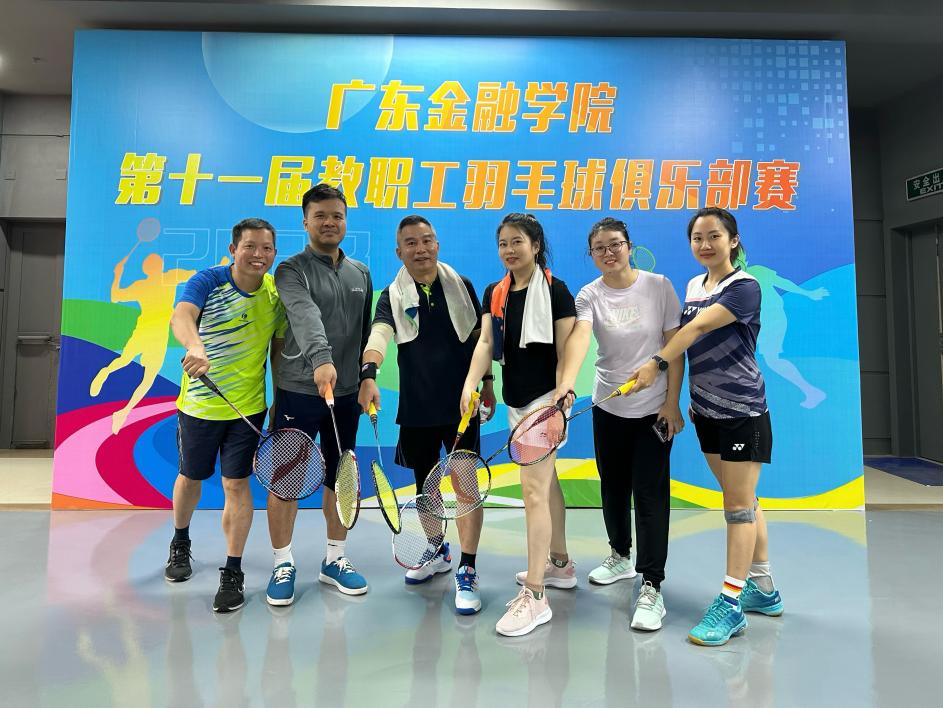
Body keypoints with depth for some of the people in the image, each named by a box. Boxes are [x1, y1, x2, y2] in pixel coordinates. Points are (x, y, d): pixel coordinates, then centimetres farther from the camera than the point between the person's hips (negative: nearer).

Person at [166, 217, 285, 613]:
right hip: (198, 403, 0)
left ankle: (233, 573, 14)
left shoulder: (278, 293, -5)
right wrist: (195, 347, -57)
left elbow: (279, 350, 3)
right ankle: (180, 544, 46)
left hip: (248, 406, 1)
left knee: (236, 484, 0)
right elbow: (181, 317, -35)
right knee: (191, 478, 18)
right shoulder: (207, 281, -15)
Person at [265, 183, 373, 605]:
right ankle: (284, 564, 21)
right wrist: (320, 359, -43)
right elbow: (305, 315, -26)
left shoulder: (361, 274, 12)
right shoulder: (292, 270, -6)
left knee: (339, 478, 12)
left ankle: (334, 559, 27)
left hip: (347, 394, 5)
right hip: (299, 391, -4)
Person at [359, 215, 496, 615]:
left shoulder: (461, 285, 2)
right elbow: (379, 334, -22)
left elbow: (479, 335, 10)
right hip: (416, 409, 1)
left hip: (461, 404, -1)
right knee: (425, 484, 15)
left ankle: (467, 572, 7)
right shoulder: (394, 295, -3)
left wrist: (487, 381, 8)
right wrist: (369, 374, -40)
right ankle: (438, 552, 38)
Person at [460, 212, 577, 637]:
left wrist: (559, 400, -20)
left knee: (532, 488, -10)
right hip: (515, 401, 7)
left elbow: (565, 352, -11)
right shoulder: (494, 293, 8)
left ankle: (534, 597, -2)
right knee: (546, 482, 18)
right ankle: (560, 564, 35)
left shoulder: (555, 290, -9)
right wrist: (470, 385, -18)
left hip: (545, 399, -7)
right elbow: (485, 343, -2)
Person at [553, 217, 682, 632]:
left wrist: (672, 402, -8)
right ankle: (620, 557, 39)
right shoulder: (589, 295, -5)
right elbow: (579, 336, -26)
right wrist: (566, 381, -44)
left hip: (655, 408, -2)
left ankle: (651, 589, 5)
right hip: (608, 407, 3)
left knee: (650, 493, -5)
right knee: (613, 487, 15)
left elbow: (674, 345, -4)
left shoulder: (659, 286, -5)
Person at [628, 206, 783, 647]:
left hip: (742, 411, -8)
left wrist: (656, 364, -35)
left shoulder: (745, 287, -13)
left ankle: (731, 604, 6)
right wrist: (693, 397, 13)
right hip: (707, 410, 8)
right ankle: (763, 590, 29)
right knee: (741, 501, 15)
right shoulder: (694, 285, 10)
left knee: (739, 503, -2)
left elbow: (698, 329, -26)